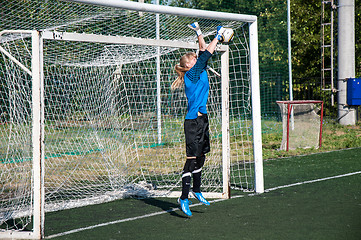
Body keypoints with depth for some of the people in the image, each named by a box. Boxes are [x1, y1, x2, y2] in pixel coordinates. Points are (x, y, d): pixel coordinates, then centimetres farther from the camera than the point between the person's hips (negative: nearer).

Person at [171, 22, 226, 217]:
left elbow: (203, 51, 22)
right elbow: (206, 55, -11)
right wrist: (218, 36, 0)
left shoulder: (197, 73, 13)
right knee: (192, 158, -10)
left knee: (201, 155, 16)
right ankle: (184, 198, -7)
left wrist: (199, 33, 25)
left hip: (202, 119, 9)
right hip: (193, 122, -9)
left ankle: (196, 190, 31)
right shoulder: (192, 74, -10)